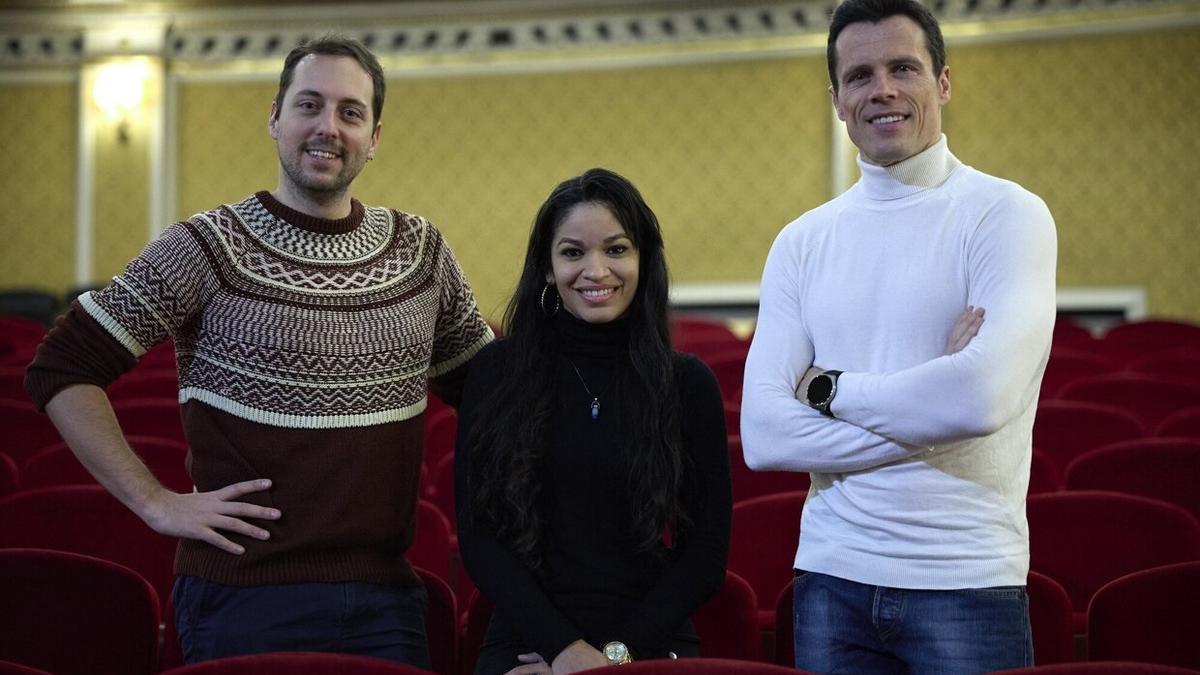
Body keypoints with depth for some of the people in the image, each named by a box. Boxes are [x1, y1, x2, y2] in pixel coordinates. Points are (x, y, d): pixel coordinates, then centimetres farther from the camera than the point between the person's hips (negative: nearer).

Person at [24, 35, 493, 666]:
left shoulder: (421, 251, 7)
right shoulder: (208, 248, -6)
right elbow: (60, 370, -5)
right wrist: (156, 503, -10)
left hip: (386, 598, 4)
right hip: (246, 600, -4)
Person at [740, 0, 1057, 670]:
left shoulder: (1007, 214, -5)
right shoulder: (802, 243, 6)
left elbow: (984, 397, -20)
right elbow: (763, 435, -4)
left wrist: (829, 389, -7)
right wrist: (925, 419, -12)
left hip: (969, 583, -3)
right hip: (832, 578, 4)